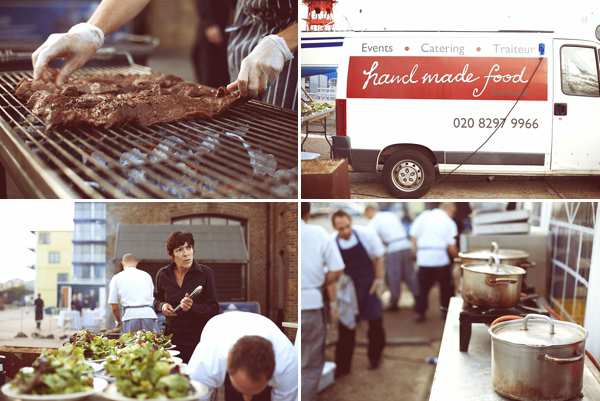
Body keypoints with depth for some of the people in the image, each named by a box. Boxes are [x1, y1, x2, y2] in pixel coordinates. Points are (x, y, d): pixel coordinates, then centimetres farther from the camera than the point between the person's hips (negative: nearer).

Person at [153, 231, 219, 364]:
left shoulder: (206, 273, -7)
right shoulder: (163, 274, 3)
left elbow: (214, 310, -6)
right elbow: (157, 300, 21)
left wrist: (193, 307, -23)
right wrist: (162, 306, -2)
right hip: (172, 339, 3)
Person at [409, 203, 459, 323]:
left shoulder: (423, 216, 7)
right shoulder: (449, 223, 1)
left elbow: (413, 236, 6)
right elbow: (451, 247, -4)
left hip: (423, 258, 3)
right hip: (440, 258, -2)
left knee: (424, 287, 12)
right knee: (445, 286, 15)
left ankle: (419, 313, 8)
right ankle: (446, 311, 21)